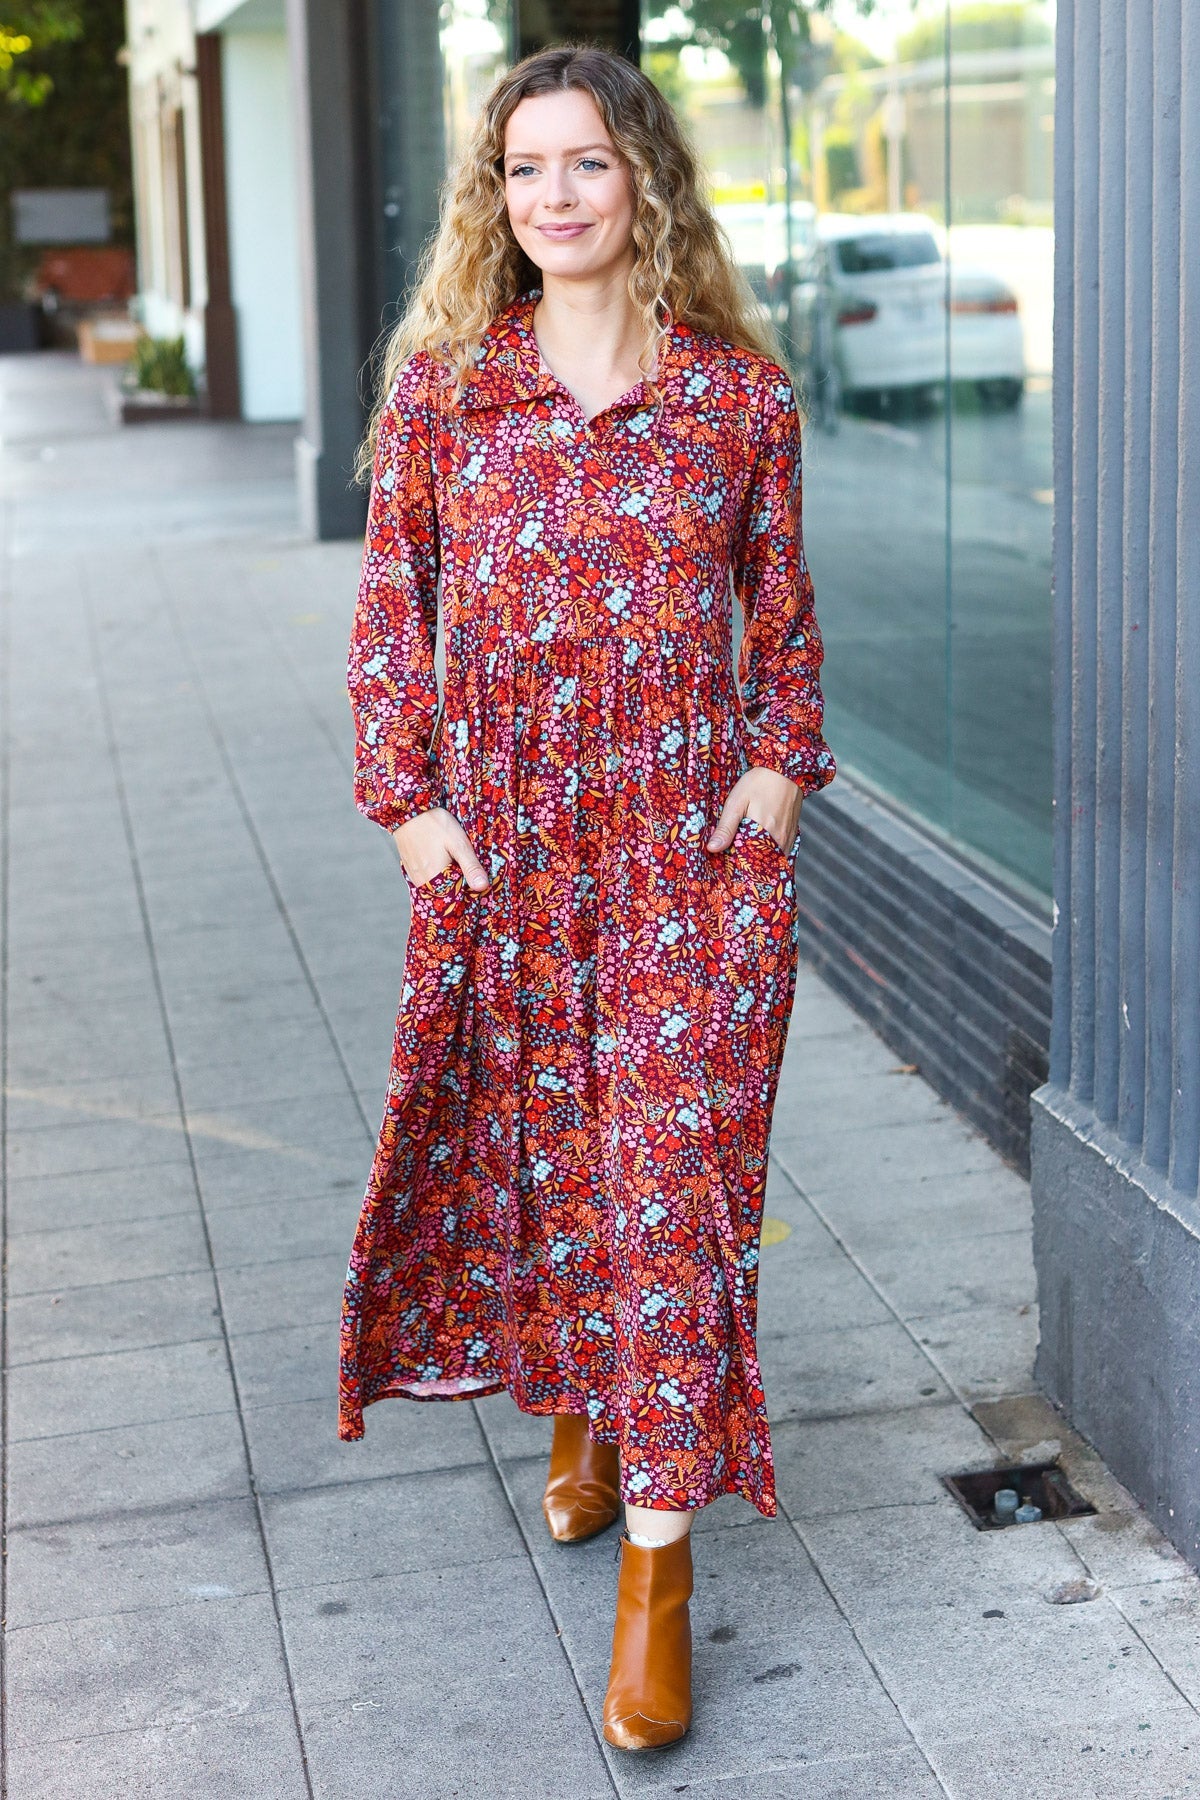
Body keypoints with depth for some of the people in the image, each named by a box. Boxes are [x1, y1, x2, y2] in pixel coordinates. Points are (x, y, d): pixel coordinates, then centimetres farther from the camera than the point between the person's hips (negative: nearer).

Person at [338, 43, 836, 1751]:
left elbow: (784, 614, 8)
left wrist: (778, 771, -4)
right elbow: (391, 605, 4)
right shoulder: (441, 385, 2)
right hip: (499, 839, 2)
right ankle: (574, 1409, 39)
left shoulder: (739, 391, 0)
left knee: (673, 1162, -3)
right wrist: (408, 799, -3)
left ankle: (657, 1562, 3)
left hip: (689, 841, -1)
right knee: (525, 1132, 13)